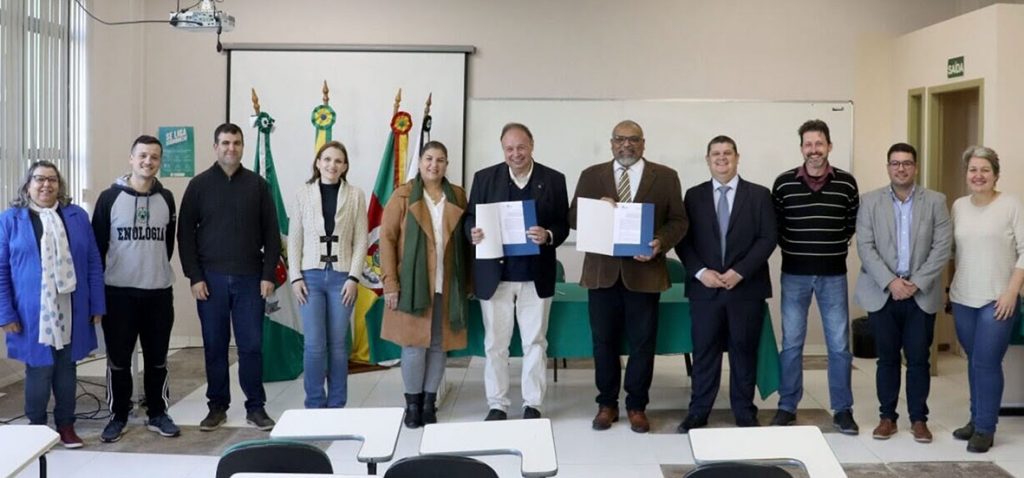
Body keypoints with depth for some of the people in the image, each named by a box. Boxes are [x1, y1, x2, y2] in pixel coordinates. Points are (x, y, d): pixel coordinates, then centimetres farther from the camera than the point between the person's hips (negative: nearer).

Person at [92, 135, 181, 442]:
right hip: (119, 292, -2)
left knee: (157, 358, 9)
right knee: (119, 358, 5)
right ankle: (118, 416, 18)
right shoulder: (110, 197, -4)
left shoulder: (166, 199, 6)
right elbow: (97, 243, -1)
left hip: (159, 292, 2)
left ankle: (157, 414, 21)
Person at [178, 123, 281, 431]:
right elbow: (185, 234, 3)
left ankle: (255, 407, 12)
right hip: (211, 278, 0)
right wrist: (194, 277, -4)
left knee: (252, 345, 2)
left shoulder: (257, 184, 6)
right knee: (214, 346, 6)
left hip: (250, 278, 0)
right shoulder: (199, 185, 4)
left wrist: (268, 275, -2)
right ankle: (217, 406, 17)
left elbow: (271, 233, 5)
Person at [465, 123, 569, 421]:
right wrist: (473, 232, -17)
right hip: (495, 275, 1)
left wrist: (548, 236, -20)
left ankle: (532, 405, 17)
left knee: (535, 342, 6)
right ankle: (497, 405, 18)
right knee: (495, 344, 7)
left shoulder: (554, 180, 2)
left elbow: (563, 225, 1)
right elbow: (470, 218, 5)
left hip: (535, 276, 0)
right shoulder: (484, 178, 4)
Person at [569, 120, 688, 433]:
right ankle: (607, 404, 21)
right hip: (602, 271, 1)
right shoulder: (591, 176, 8)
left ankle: (637, 406, 18)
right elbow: (573, 218, 6)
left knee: (642, 342, 5)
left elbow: (679, 220, 1)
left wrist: (662, 242, -17)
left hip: (644, 271, -1)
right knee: (604, 341, 8)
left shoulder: (666, 177, 4)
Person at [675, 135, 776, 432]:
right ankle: (698, 413, 12)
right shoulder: (694, 195, 8)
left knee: (744, 351, 6)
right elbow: (683, 240, 4)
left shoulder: (759, 195, 4)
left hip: (746, 287, -1)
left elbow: (768, 239, -3)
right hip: (704, 287, 1)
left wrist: (740, 272, -12)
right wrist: (700, 272, -11)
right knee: (704, 352, 4)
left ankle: (745, 414, 16)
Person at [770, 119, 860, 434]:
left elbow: (853, 222, 10)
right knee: (791, 342, 6)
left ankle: (842, 410, 15)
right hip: (794, 273, 0)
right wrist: (791, 247, 3)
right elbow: (774, 224, 8)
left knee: (839, 344, 4)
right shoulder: (783, 183, -2)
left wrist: (837, 247, 5)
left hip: (833, 274, 0)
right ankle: (787, 407, 17)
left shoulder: (846, 183, -1)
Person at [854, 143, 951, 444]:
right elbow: (865, 247, -5)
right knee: (887, 358, 6)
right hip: (882, 292, 0)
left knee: (918, 359, 5)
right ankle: (887, 417, 16)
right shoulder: (870, 201, 3)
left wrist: (916, 283, -12)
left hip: (922, 294, 0)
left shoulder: (936, 201, 4)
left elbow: (942, 247, -3)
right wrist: (890, 281, -15)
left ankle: (919, 419, 16)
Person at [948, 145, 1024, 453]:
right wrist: (955, 286, 6)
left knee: (986, 363, -6)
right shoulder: (958, 206, 8)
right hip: (963, 299, 4)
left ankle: (985, 429, 5)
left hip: (998, 300, -4)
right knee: (974, 362, 12)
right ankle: (977, 419, 24)